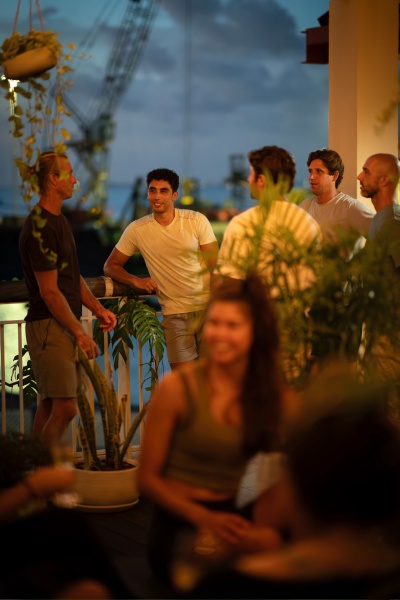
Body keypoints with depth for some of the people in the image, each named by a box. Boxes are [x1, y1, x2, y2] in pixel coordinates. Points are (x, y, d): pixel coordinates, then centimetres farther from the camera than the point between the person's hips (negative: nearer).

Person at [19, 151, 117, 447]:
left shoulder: (60, 220, 16)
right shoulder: (39, 228, -16)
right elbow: (49, 291, -17)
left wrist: (98, 308, 10)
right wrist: (79, 332, -15)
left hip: (64, 326, 10)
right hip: (49, 326, -10)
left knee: (50, 406, 11)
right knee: (65, 408, -11)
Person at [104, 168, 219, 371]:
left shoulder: (197, 221, -2)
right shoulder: (137, 230, 1)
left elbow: (215, 267, -1)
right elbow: (110, 266, 11)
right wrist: (136, 281, -8)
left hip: (207, 307, 0)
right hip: (175, 314, 0)